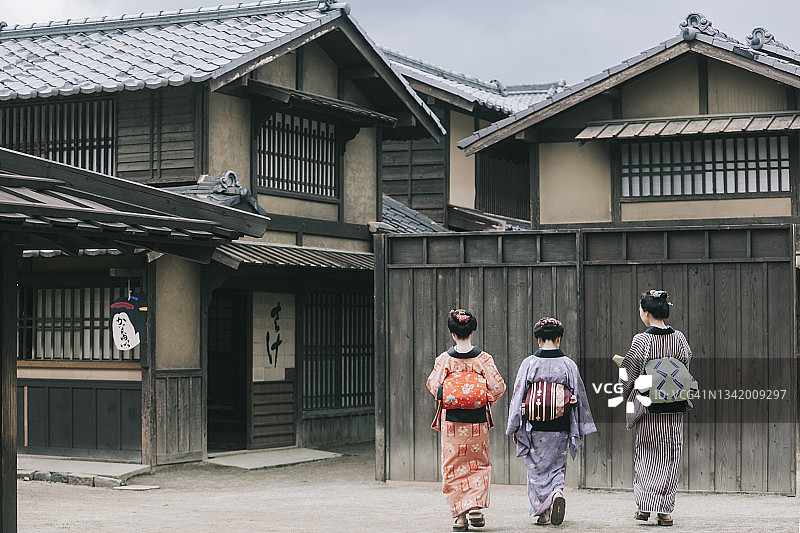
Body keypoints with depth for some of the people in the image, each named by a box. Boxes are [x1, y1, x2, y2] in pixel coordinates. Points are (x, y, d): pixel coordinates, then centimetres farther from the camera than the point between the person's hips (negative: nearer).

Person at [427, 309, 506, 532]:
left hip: (451, 421, -1)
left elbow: (434, 385, -7)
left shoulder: (444, 359, -7)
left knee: (453, 466, 8)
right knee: (479, 464, 15)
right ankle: (475, 507, 1)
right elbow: (498, 386, -8)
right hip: (477, 421, 1)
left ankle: (459, 514, 6)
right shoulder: (483, 358, -6)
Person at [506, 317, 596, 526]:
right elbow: (579, 397, 1)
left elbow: (518, 395, -3)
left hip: (534, 427, -1)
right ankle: (557, 492, -14)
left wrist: (514, 428, 5)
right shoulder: (568, 365, -2)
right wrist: (581, 429, 10)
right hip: (560, 428, 1)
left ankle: (542, 513, 8)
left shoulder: (529, 363, -5)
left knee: (536, 468, 10)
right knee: (557, 466, 14)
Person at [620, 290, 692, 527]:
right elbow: (686, 364, 9)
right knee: (670, 456, 9)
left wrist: (626, 394, 14)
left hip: (648, 409, -3)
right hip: (675, 409, 3)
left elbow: (628, 374, -6)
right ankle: (664, 510, 7)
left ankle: (644, 506, 9)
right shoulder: (679, 338, -2)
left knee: (646, 454, 12)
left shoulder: (641, 340, -13)